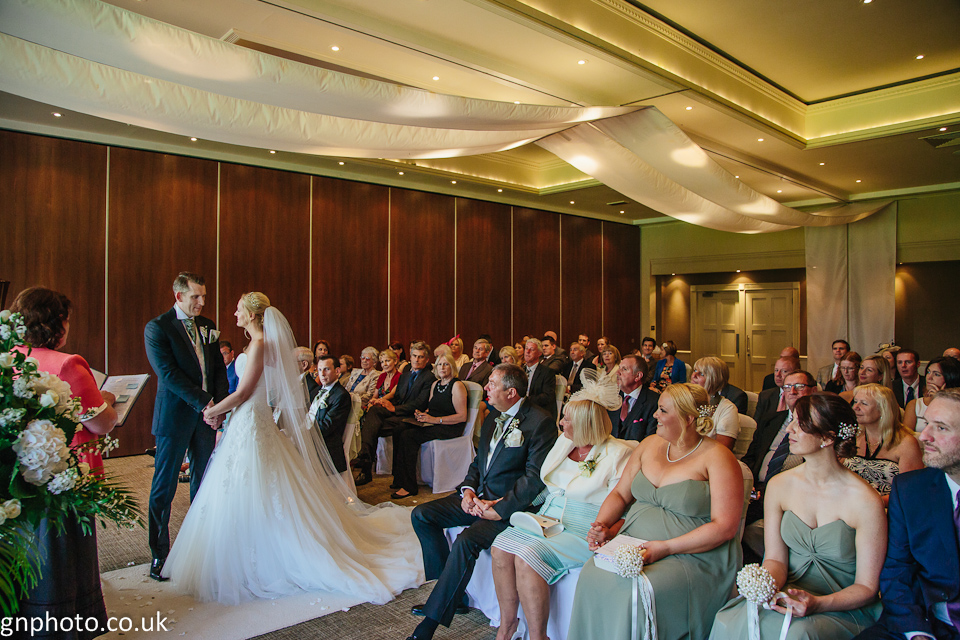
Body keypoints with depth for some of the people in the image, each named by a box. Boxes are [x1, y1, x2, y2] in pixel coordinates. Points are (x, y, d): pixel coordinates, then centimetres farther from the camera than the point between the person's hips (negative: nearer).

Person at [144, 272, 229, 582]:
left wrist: (219, 404, -3)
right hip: (175, 417, -5)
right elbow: (167, 373, -14)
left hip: (207, 414, 5)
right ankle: (159, 554, 13)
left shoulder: (208, 326, 11)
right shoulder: (157, 328, -6)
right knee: (164, 487, 3)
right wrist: (203, 403, -16)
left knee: (203, 483, 11)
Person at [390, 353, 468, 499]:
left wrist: (435, 420, -19)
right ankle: (399, 480, -12)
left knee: (408, 435, -27)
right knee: (398, 429, -16)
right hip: (431, 423, 8)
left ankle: (409, 487, -21)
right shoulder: (435, 384, 17)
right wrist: (421, 414, 0)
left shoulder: (457, 385, -8)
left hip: (449, 427, -8)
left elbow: (462, 416, -14)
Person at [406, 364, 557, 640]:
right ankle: (451, 594, 6)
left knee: (466, 541, -30)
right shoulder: (493, 416, 11)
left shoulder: (540, 422, -15)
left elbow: (535, 477, -18)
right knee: (421, 515, -2)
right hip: (479, 495, 9)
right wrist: (468, 488, -1)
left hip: (510, 504, -8)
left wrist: (499, 508, -20)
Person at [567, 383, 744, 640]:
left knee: (636, 592, -31)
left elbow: (724, 527, -12)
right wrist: (601, 526, -3)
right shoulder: (650, 444, 12)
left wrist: (666, 547, -19)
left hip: (691, 556, -5)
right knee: (591, 576, -22)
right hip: (633, 547, 5)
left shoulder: (717, 457, -7)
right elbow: (620, 494, 17)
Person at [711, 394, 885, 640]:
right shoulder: (779, 486, -1)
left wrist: (818, 603, -24)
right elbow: (776, 558, 4)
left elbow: (866, 587, -7)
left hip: (844, 608, -3)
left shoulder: (865, 502, -14)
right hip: (788, 595, 3)